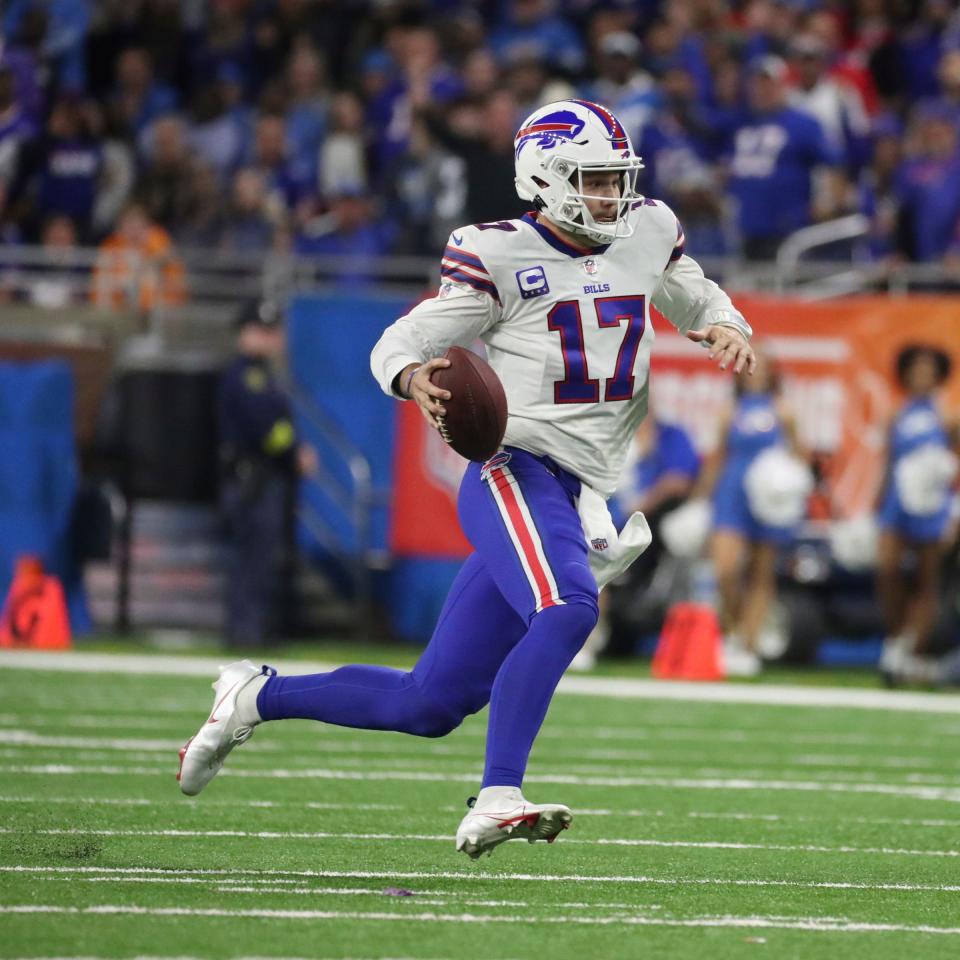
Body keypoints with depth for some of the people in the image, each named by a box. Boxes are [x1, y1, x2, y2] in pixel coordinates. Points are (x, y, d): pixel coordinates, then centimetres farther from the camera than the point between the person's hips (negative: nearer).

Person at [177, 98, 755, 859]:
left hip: (579, 496, 6)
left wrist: (724, 328, 6)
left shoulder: (648, 234, 12)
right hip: (516, 470, -6)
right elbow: (399, 344, -1)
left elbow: (696, 298, 30)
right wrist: (415, 377, -26)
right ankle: (496, 802, -36)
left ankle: (259, 696, 23)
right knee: (567, 609, -35)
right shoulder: (499, 256, -3)